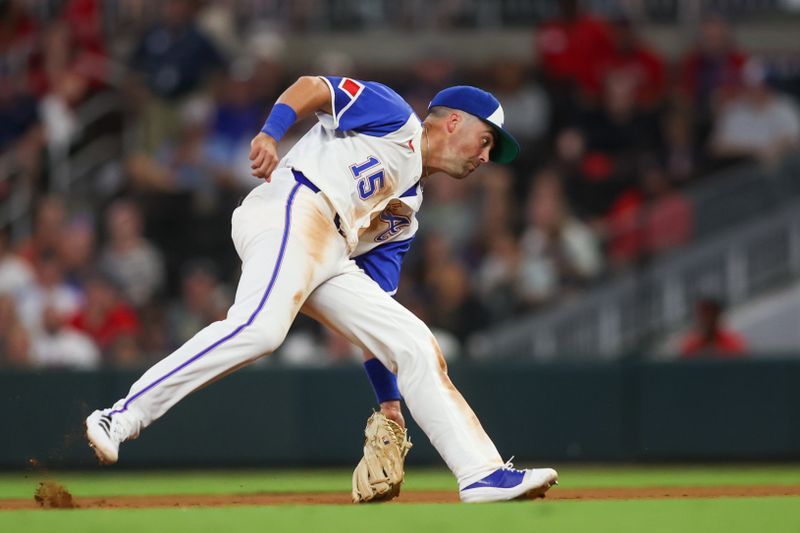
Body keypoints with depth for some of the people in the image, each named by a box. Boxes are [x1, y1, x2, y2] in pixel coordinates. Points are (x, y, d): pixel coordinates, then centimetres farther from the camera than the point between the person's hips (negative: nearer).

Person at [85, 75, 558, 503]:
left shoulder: (406, 210, 31)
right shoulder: (393, 115, 13)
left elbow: (376, 309, 27)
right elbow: (311, 87, 0)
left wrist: (389, 401, 19)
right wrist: (271, 134, -20)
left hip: (333, 264, 9)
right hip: (294, 208, -9)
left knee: (417, 346, 3)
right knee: (261, 327, -31)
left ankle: (483, 475, 0)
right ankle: (123, 419, -30)